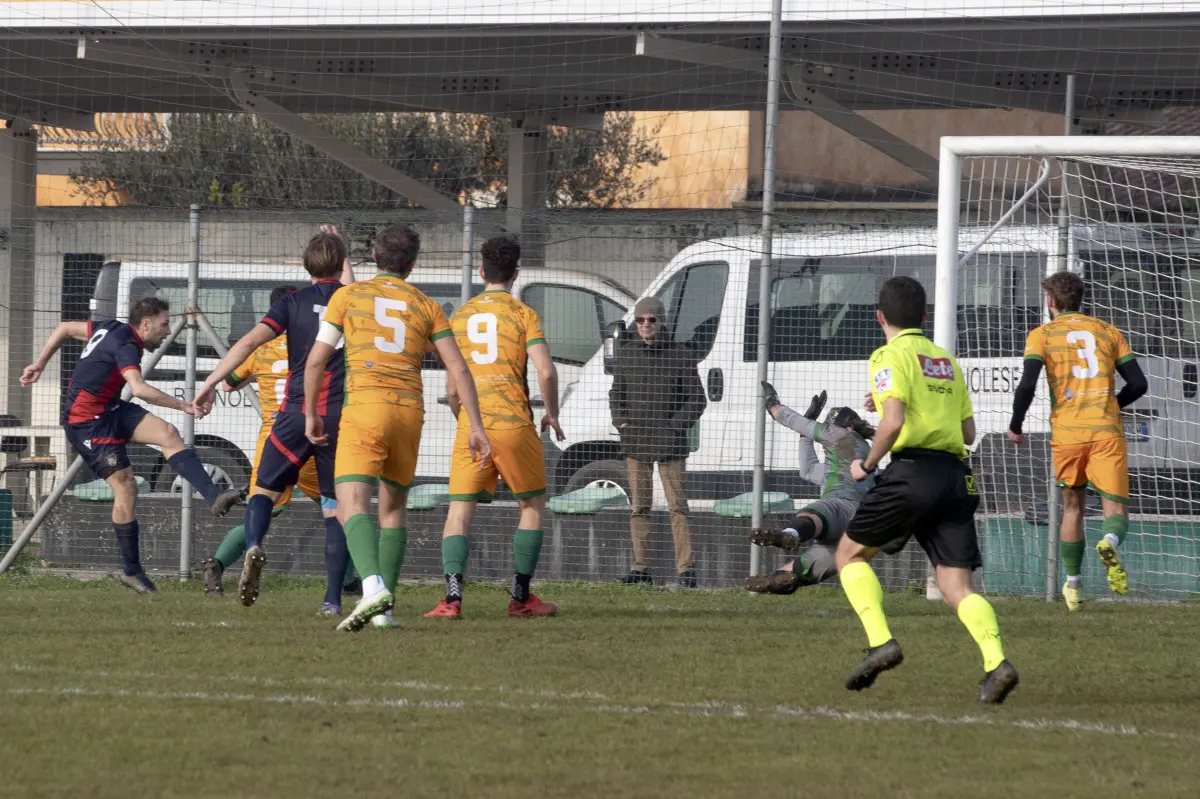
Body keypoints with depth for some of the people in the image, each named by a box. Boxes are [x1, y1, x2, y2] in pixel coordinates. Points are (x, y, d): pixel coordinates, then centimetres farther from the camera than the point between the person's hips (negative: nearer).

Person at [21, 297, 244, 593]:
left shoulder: (111, 329, 9)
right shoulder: (126, 346, -20)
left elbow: (64, 329, 19)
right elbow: (139, 389, -36)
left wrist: (40, 364, 24)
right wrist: (184, 406, -33)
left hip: (110, 410, 9)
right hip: (86, 422, -9)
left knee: (167, 433, -10)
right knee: (125, 486, -11)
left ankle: (214, 498, -22)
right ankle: (131, 569, -2)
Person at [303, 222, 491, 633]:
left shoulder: (348, 296, 9)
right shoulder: (425, 306, 15)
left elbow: (316, 359, 5)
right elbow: (458, 367, 7)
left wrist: (311, 414, 17)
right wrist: (475, 427, 8)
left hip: (364, 404, -3)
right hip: (410, 410, 3)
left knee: (352, 506, -12)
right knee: (393, 507, 18)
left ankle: (373, 586, -37)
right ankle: (384, 608, 13)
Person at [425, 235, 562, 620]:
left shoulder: (459, 317, 11)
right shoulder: (523, 314, 0)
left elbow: (451, 388, 12)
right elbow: (545, 371, -10)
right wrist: (552, 414, 6)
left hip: (470, 428, 2)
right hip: (514, 423, -2)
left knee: (459, 512, 1)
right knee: (533, 505, 15)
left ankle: (452, 598, -17)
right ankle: (521, 596, 14)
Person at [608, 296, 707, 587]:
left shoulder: (680, 355, 0)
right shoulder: (627, 354, 10)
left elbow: (696, 399, 2)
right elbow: (616, 393, 19)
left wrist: (676, 425, -9)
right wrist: (620, 422, 3)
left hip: (669, 443, -3)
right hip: (635, 441, 3)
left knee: (677, 505, -7)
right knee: (639, 506, 5)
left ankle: (686, 568, -8)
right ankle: (640, 568, 9)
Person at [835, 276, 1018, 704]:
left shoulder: (892, 356, -1)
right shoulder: (947, 361, 22)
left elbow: (893, 422, -16)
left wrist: (868, 464, 0)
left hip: (913, 470, -6)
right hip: (957, 476, 6)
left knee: (850, 554, 13)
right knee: (957, 588, 1)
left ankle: (881, 641, -5)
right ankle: (996, 661, -23)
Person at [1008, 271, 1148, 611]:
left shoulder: (1042, 334, 6)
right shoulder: (1108, 332, 14)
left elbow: (1027, 384, -8)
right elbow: (1138, 384, 11)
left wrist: (1015, 426, 6)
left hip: (1067, 431, 0)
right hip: (1107, 430, 0)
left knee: (1072, 506, 18)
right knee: (1116, 510, -1)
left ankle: (1073, 584, 21)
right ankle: (1109, 542, -35)